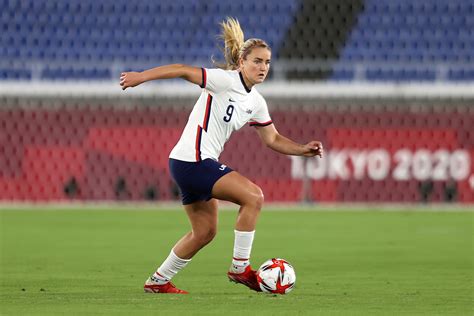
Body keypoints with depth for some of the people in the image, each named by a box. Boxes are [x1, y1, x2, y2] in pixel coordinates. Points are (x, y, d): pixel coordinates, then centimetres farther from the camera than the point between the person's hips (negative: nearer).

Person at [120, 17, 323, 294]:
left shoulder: (256, 102, 11)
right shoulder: (226, 81, -14)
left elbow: (273, 139, 19)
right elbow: (183, 70, -19)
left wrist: (303, 149, 4)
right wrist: (141, 76, -27)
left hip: (202, 164, 10)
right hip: (192, 160, -10)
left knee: (205, 232, 16)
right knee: (254, 196, -16)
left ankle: (158, 281, 27)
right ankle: (240, 267, -9)